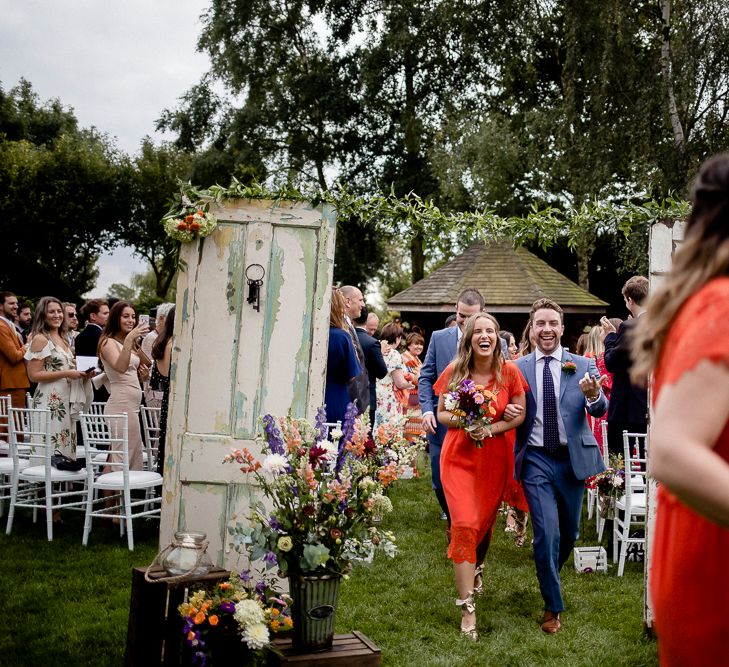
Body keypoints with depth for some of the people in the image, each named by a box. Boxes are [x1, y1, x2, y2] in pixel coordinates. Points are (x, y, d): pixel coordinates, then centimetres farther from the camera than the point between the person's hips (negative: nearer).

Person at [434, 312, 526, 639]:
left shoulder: (509, 372, -5)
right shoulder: (453, 372, -5)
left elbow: (519, 415, 0)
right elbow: (442, 413, 3)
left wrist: (492, 428, -16)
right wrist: (464, 424, -16)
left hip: (495, 457, 2)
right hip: (459, 456, -2)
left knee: (485, 522, 15)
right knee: (464, 525, -13)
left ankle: (476, 568, 50)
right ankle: (467, 608, -9)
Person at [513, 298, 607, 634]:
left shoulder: (583, 366, -1)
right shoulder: (518, 368, 0)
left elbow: (600, 410, -12)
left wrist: (594, 396, -35)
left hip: (572, 458, 2)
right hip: (536, 459, -2)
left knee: (569, 531, 16)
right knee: (547, 533, -7)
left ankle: (550, 573, 46)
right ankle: (553, 607, 9)